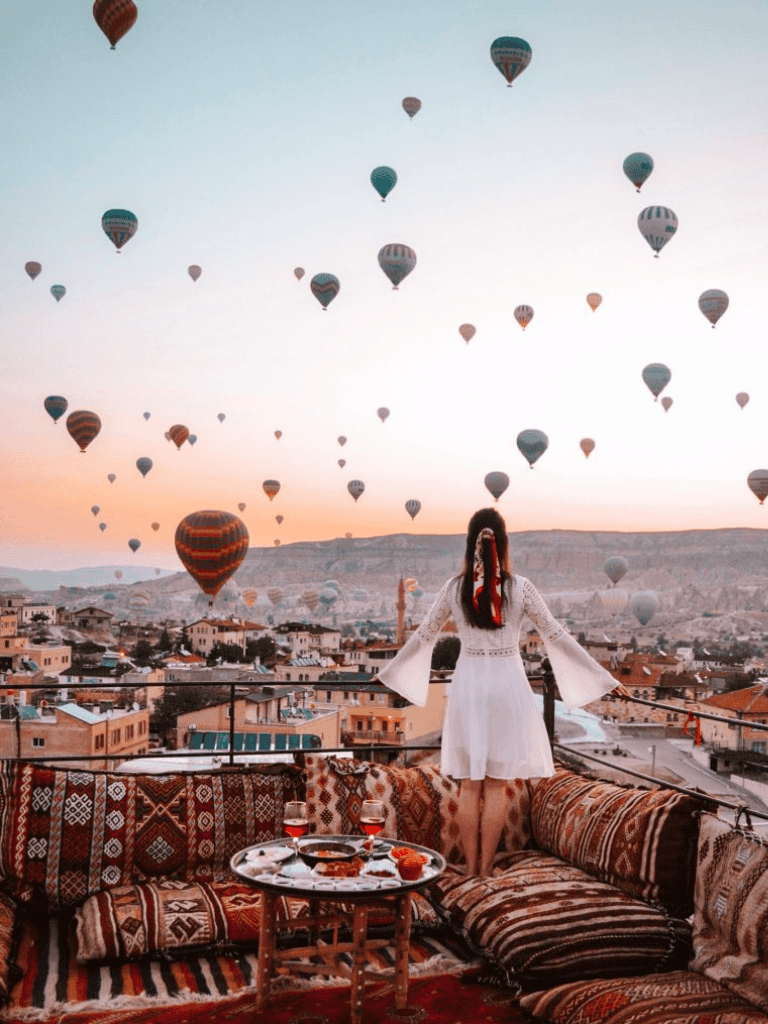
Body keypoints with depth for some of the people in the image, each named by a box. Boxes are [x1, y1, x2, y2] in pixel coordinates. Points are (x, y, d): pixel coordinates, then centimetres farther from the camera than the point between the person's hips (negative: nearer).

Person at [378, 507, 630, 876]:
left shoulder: (454, 587, -4)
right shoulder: (519, 587, -9)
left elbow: (423, 635, 6)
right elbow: (557, 636, -5)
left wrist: (389, 672, 22)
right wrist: (606, 678, 3)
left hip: (467, 684, 1)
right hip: (507, 684, -1)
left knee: (470, 785, 11)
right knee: (496, 786, 8)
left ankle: (471, 868, 16)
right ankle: (485, 869, 13)